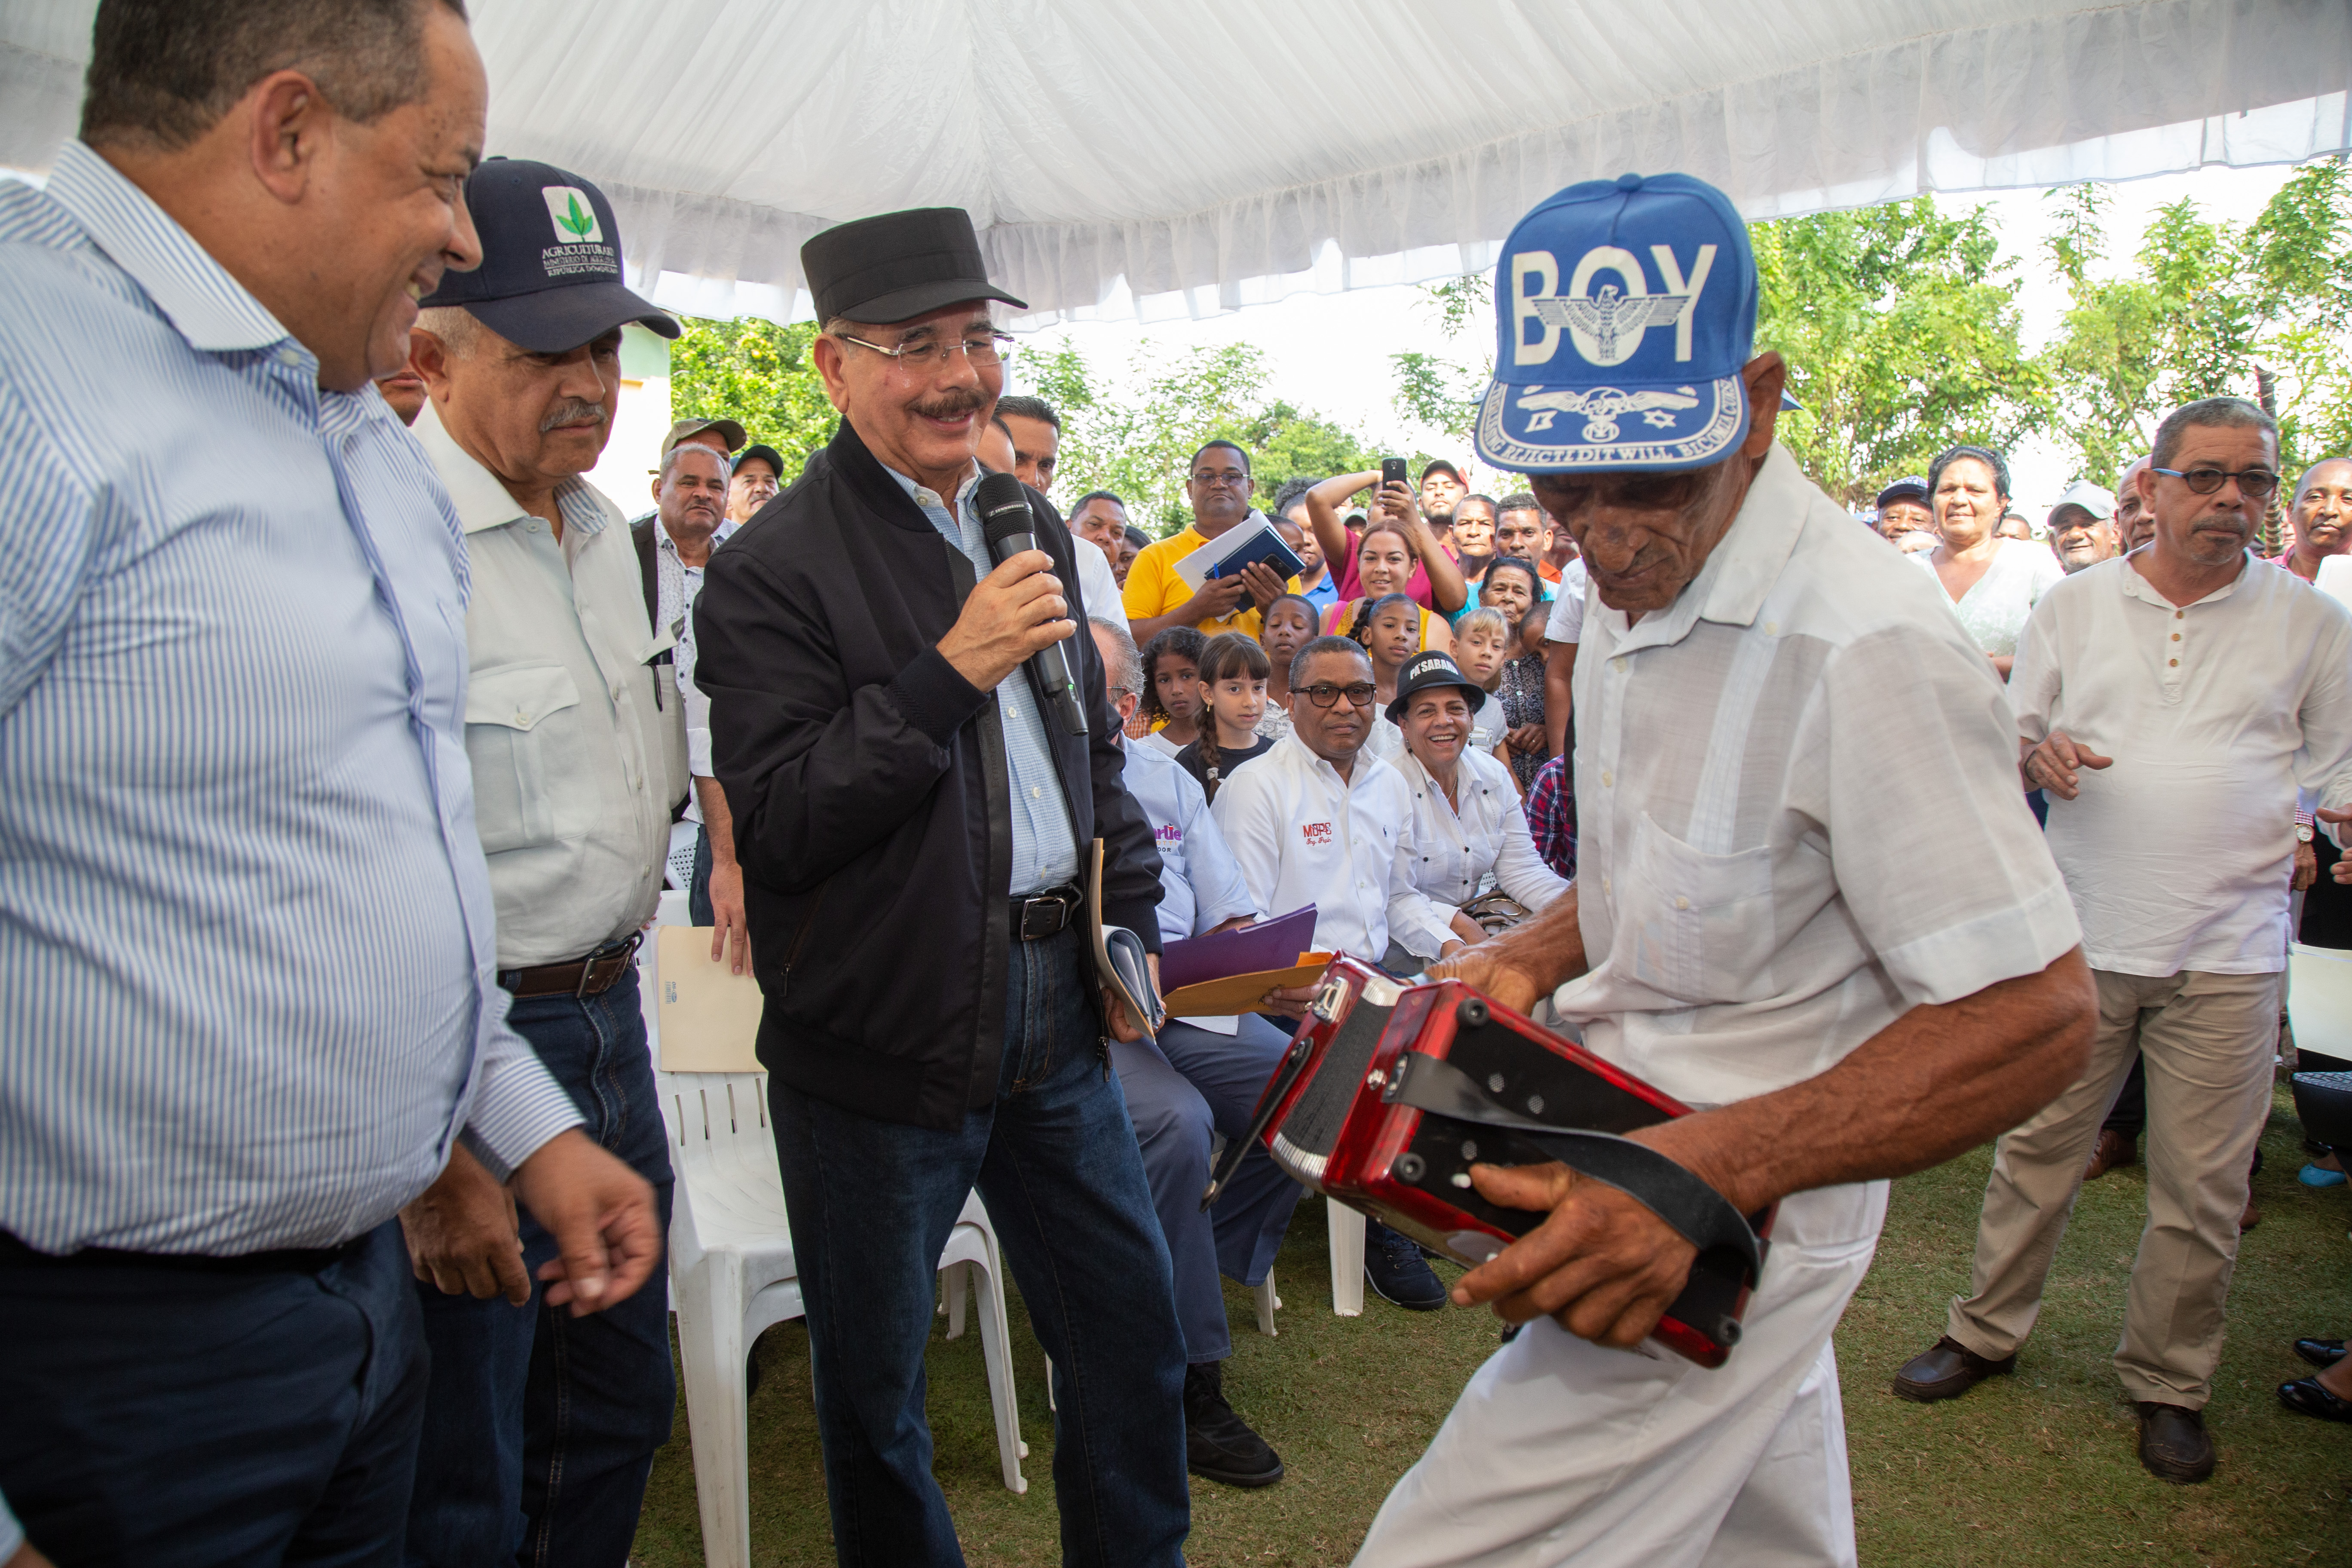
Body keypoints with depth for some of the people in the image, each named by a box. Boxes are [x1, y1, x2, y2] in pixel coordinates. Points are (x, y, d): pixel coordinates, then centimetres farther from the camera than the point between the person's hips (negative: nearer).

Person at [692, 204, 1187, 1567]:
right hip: (880, 1040, -5)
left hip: (1055, 1007, 6)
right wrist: (950, 671, -24)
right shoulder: (774, 571, -12)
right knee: (876, 1381, 13)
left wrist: (1130, 919, 12)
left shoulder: (1035, 527, 10)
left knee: (1134, 1327, 17)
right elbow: (774, 822, -19)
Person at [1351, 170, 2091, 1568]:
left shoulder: (1867, 643, -26)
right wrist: (1530, 961, -1)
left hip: (1740, 1214, -8)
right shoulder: (1633, 588, 4)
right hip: (1642, 1170, 9)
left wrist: (1706, 1171, -33)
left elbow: (2035, 1014, -25)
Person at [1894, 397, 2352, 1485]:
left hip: (2228, 955, 0)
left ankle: (2168, 1383, 25)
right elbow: (2012, 736, 9)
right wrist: (2037, 754, -13)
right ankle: (1987, 1331, 25)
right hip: (2084, 938, 0)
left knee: (2201, 1187, 6)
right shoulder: (2074, 605, 6)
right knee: (2037, 1148, 9)